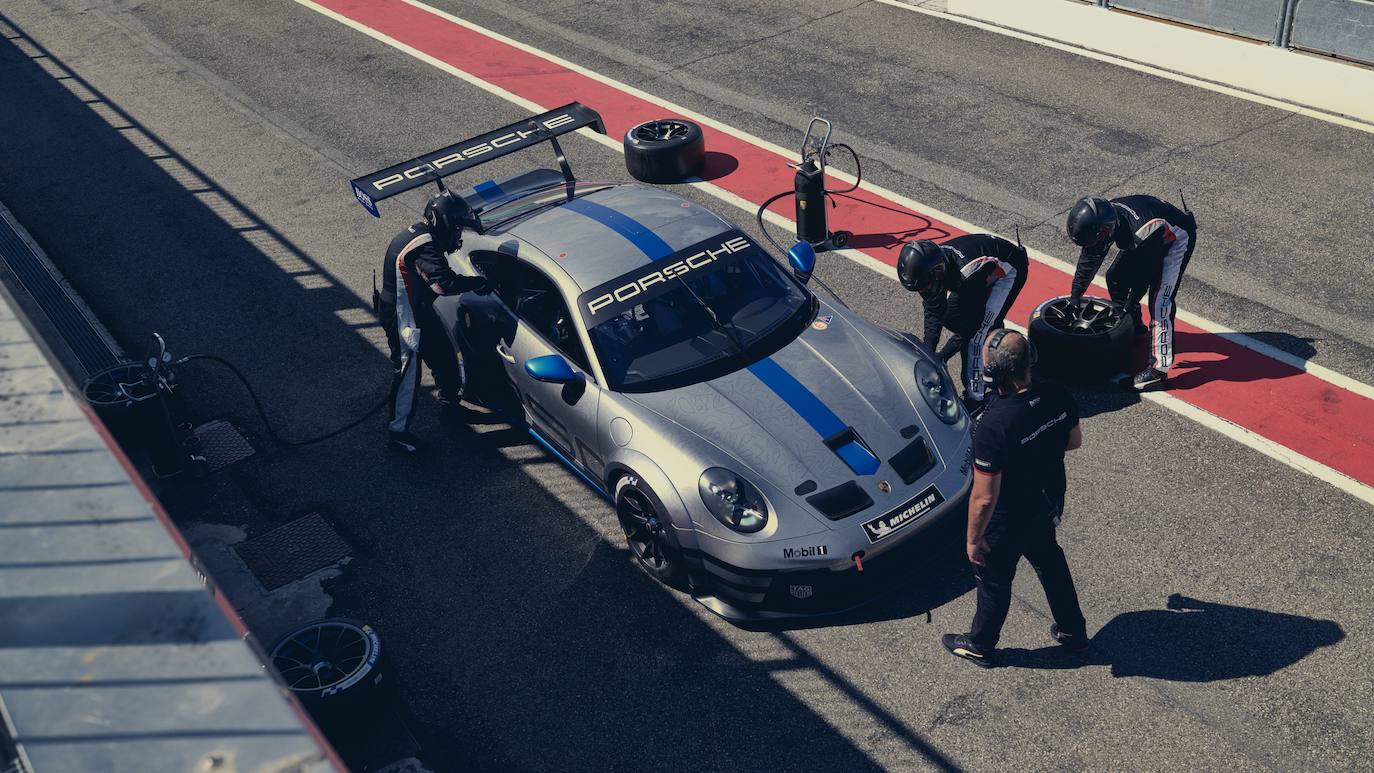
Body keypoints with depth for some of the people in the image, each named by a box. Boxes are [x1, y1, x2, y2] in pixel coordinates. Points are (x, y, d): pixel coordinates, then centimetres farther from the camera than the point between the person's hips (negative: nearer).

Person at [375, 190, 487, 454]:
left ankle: (450, 402, 44)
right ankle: (397, 433, 7)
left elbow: (438, 276, 15)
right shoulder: (423, 247, -28)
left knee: (444, 355, 23)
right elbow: (445, 283, -38)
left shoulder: (421, 238, 5)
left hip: (420, 312, 10)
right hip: (404, 320, -10)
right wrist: (480, 282, -26)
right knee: (407, 373, -2)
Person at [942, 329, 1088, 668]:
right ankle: (1073, 630, 53)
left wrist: (973, 539, -15)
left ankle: (980, 645, 45)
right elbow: (1074, 441, 2)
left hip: (1007, 524, -6)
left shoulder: (992, 426, -39)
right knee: (1051, 563, 32)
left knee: (993, 582, 20)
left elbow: (984, 497, -31)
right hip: (1048, 506, 6)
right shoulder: (1058, 398, -18)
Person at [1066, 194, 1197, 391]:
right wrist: (1075, 295, -1)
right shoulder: (1103, 218, -19)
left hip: (1176, 239, -8)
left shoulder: (1141, 232, -41)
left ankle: (1159, 370, -18)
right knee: (1115, 277, 9)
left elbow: (1143, 273, -26)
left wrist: (1131, 303, -12)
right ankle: (1134, 328, 32)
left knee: (1160, 300, -17)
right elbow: (1089, 258, -6)